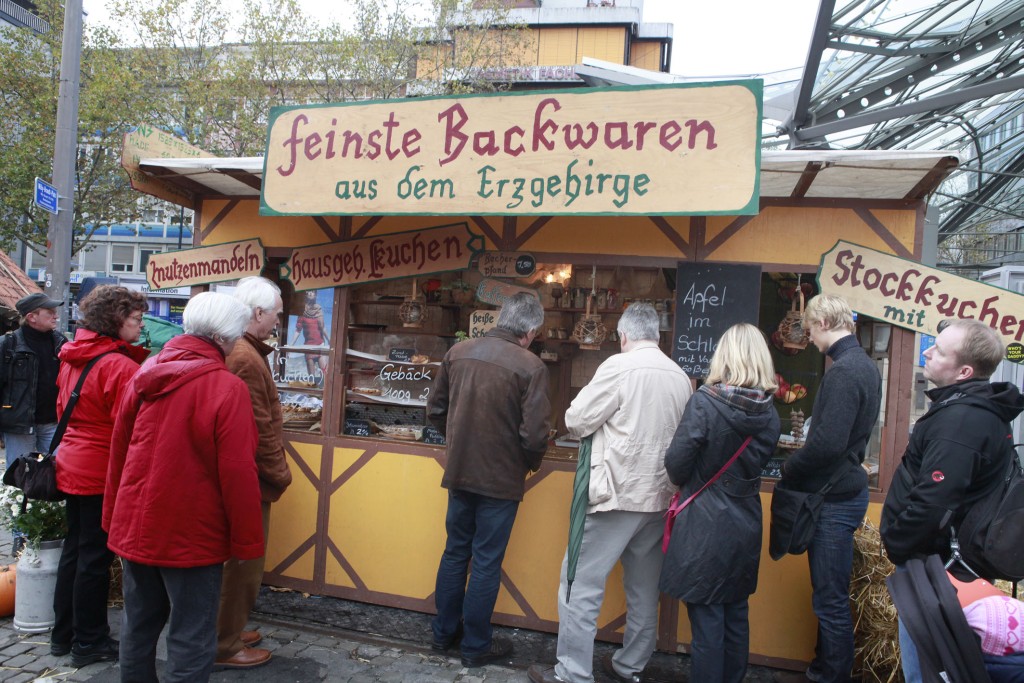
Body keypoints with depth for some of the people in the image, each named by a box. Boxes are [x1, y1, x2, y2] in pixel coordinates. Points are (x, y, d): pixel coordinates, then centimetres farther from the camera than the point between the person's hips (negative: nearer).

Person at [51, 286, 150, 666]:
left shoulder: (72, 357, 6)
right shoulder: (121, 366, -21)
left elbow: (63, 408, 17)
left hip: (71, 465, 9)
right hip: (104, 473, -9)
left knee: (74, 548, 18)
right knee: (95, 557, 3)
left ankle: (63, 634, 31)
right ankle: (89, 642, 17)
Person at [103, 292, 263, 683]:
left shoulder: (146, 375, 1)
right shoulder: (227, 388, -19)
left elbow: (119, 451, 8)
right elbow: (237, 473, -19)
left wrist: (115, 517, 20)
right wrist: (246, 541, -9)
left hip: (134, 527, 7)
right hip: (191, 534, -6)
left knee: (138, 625, 21)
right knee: (192, 638, 6)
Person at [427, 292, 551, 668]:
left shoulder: (457, 352, -3)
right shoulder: (530, 366, -17)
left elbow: (435, 409, 5)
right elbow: (535, 433, -20)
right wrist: (530, 464, 1)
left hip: (459, 472, 5)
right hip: (501, 479, -4)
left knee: (455, 552, 19)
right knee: (486, 562, 9)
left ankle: (444, 632, 33)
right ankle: (476, 645, 24)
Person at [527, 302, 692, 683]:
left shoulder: (619, 367, -12)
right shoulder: (681, 378, 4)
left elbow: (576, 422, -9)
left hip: (617, 493, -7)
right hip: (659, 497, 7)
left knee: (581, 585, 3)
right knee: (644, 590, 18)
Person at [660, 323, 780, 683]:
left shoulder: (705, 401, -17)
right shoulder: (769, 413, -1)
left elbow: (676, 465, -14)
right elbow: (759, 463, 9)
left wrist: (688, 483, 6)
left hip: (704, 528, -5)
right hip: (745, 528, 6)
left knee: (707, 622, 4)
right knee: (736, 619, 19)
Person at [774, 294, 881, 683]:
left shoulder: (843, 372, -21)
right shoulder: (865, 365, 11)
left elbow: (827, 443, -28)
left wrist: (790, 468, -11)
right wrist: (798, 464, 11)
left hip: (835, 499, -10)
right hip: (845, 488, 10)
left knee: (830, 599, 3)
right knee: (830, 595, 19)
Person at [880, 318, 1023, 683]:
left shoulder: (960, 420, -24)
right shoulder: (982, 409, 9)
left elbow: (931, 502, -30)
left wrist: (895, 544, -14)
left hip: (930, 558, -10)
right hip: (949, 557, 10)